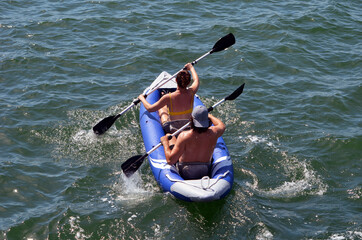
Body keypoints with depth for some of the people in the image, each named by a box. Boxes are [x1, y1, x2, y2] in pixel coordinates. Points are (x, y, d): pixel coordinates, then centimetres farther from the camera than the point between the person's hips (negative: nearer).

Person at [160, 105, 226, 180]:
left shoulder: (184, 136, -30)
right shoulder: (213, 133, -21)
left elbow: (170, 160, -27)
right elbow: (222, 126, 6)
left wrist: (165, 142, -13)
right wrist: (209, 115, 20)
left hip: (184, 175, -2)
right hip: (205, 173, 3)